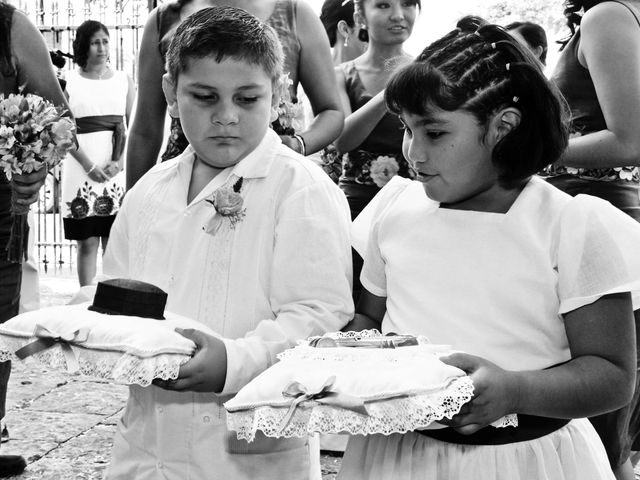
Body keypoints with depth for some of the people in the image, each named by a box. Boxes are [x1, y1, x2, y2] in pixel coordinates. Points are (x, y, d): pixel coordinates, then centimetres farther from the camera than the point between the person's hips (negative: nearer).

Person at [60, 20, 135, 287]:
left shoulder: (123, 80, 10)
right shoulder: (68, 82, 3)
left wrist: (119, 162, -6)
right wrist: (89, 165, -11)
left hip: (118, 170, 2)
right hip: (82, 169, -1)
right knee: (87, 242, -1)